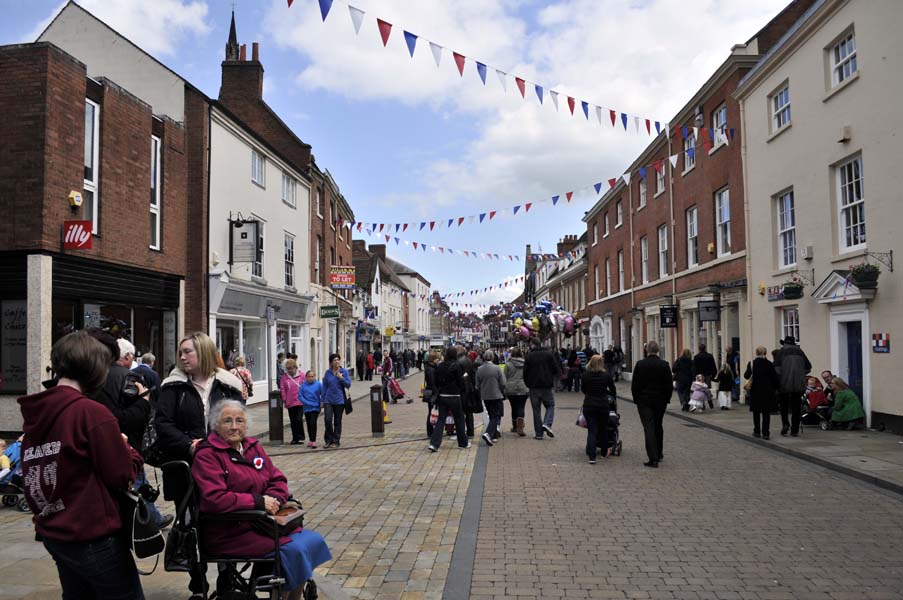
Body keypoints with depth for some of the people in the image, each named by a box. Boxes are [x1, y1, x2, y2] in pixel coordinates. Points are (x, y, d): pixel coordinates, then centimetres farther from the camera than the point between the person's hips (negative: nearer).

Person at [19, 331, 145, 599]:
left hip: (52, 532, 8)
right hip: (91, 536, -8)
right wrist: (129, 450, 4)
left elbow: (34, 473, 15)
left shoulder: (34, 412, 2)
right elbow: (122, 476, -16)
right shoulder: (92, 412, -19)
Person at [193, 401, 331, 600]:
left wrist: (273, 499, -9)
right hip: (230, 533, -7)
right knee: (292, 550, -22)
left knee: (314, 540, -6)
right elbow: (215, 499, -21)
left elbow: (278, 480, 13)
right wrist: (258, 502, -19)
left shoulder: (253, 447, 12)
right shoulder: (206, 456, -9)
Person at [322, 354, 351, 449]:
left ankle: (336, 441, 17)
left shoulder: (344, 372, 0)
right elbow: (324, 387, 8)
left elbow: (348, 385, -3)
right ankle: (329, 440, 8)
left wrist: (341, 378, -18)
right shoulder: (328, 373, 3)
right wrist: (323, 400, 7)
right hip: (328, 400, 1)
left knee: (337, 422, 7)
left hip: (339, 400, -1)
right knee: (328, 420, -8)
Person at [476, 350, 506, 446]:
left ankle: (494, 435, 26)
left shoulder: (479, 369, -3)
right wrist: (503, 394, 7)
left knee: (492, 416, 18)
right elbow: (502, 383, -9)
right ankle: (488, 434, -18)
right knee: (496, 416, 1)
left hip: (485, 397, 4)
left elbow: (478, 385, 3)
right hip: (496, 395, -4)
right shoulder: (497, 368, -12)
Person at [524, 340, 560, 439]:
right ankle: (547, 424, -14)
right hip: (547, 386, 0)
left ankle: (538, 433, 5)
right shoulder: (549, 354, 0)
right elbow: (556, 369, -1)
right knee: (550, 405, 11)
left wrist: (528, 384, 11)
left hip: (534, 387, 0)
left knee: (536, 410, 5)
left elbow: (525, 372, -3)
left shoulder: (529, 356, -2)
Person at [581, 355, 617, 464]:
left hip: (588, 405, 0)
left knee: (591, 430, 2)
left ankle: (592, 456, -10)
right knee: (603, 429, 18)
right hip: (603, 405, 0)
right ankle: (604, 452, 35)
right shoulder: (607, 375, -5)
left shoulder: (585, 375, -4)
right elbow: (613, 391, 7)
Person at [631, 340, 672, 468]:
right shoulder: (664, 365, -4)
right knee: (658, 427, 18)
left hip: (644, 401, -2)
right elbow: (669, 385, -1)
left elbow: (634, 384, -4)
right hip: (660, 401, 3)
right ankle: (659, 453, 30)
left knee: (649, 428, -4)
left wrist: (636, 399, 7)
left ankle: (653, 458, -11)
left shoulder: (640, 364, -8)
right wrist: (667, 399, 10)